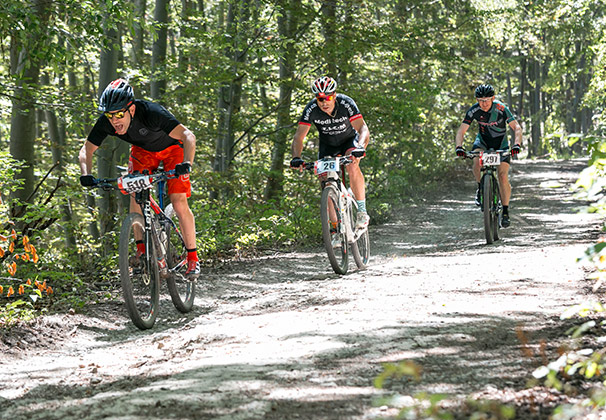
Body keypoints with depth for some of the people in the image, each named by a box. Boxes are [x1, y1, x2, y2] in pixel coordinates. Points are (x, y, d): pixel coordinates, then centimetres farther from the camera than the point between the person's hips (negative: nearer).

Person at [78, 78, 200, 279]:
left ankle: (192, 257, -1)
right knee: (135, 192, -18)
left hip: (172, 147, -4)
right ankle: (142, 249, -4)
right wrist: (86, 174, -34)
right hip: (142, 149, 4)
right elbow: (86, 150, -16)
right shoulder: (105, 123, -27)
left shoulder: (151, 112, -40)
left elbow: (188, 136, -45)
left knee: (178, 202, -14)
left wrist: (186, 164, -61)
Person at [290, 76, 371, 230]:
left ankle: (362, 211, -22)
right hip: (327, 144, 2)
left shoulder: (346, 103, -31)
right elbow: (299, 136, -28)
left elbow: (363, 129, -38)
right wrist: (296, 157, -46)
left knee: (352, 166, -32)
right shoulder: (311, 109, -26)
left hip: (349, 139, -2)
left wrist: (360, 147, -58)